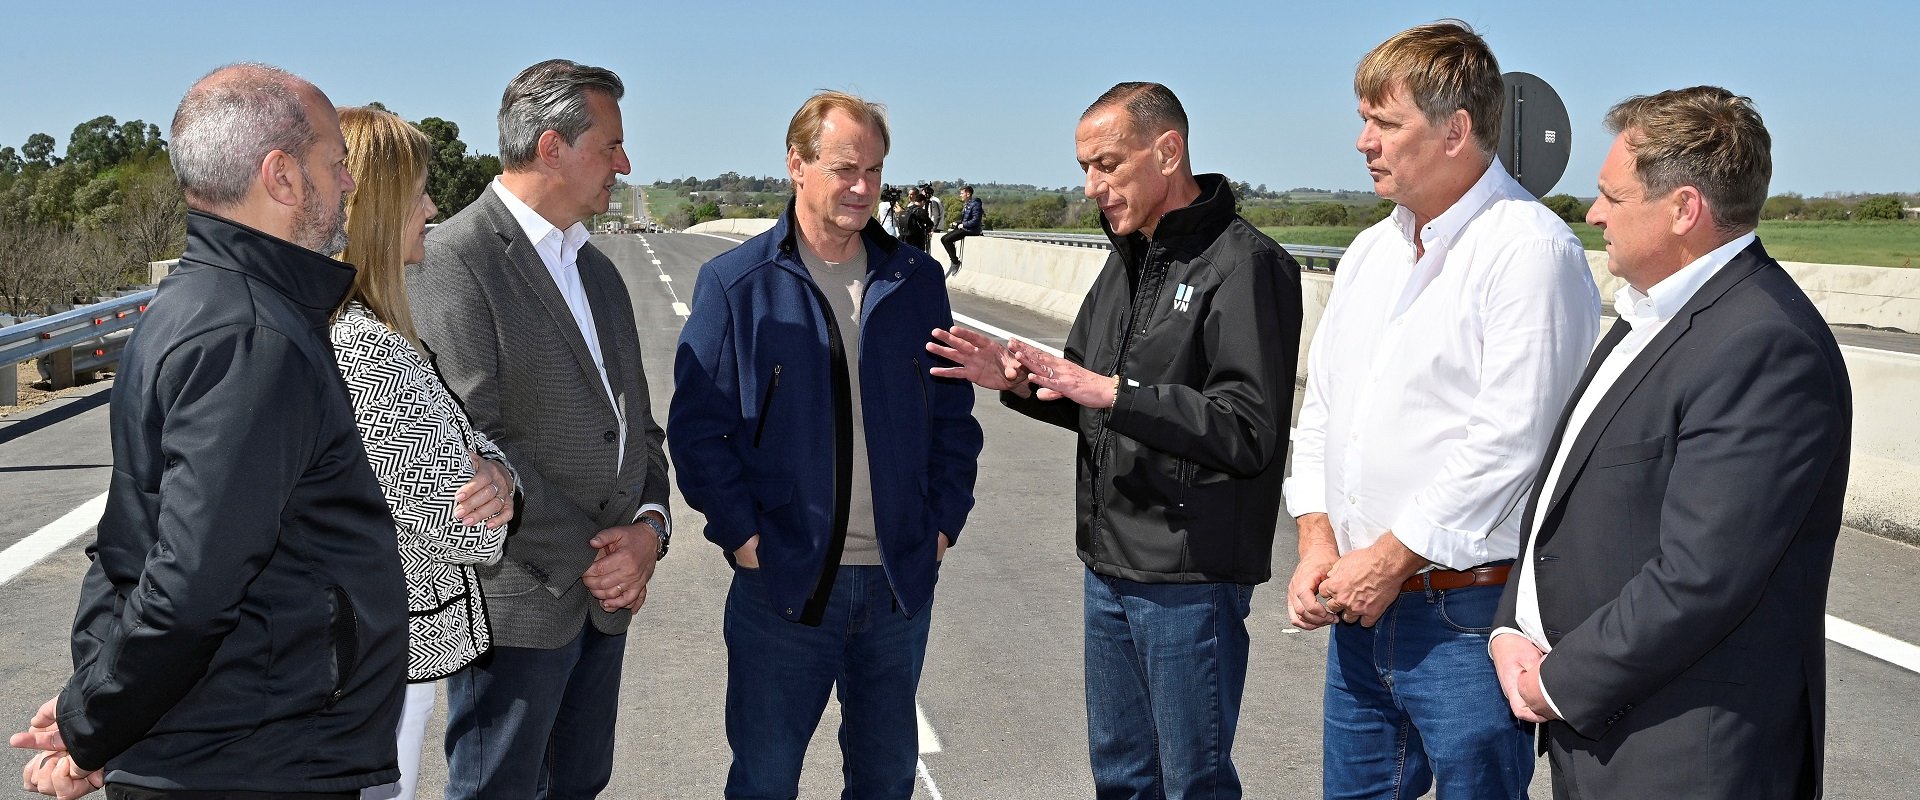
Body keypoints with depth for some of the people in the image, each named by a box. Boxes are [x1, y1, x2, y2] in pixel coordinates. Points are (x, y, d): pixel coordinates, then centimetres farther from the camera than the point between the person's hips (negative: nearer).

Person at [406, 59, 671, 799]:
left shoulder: (597, 270, 15)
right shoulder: (452, 262, -12)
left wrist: (649, 524, -4)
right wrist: (583, 558, -15)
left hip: (606, 592, 8)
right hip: (516, 599, -8)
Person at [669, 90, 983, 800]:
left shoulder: (917, 281, 5)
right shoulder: (736, 282, -5)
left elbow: (953, 415, 10)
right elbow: (696, 424, -4)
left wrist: (944, 523, 1)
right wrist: (740, 533, -11)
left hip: (901, 582, 3)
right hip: (782, 582, -3)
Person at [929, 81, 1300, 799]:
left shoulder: (1245, 265, -14)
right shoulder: (1126, 262, 15)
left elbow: (1248, 430, -22)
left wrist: (1113, 392, -24)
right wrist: (1019, 381, -1)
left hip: (1191, 578, -8)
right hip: (1110, 569, 9)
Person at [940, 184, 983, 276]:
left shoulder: (975, 204, -13)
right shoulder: (966, 205, 18)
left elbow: (975, 220, -21)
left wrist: (963, 225, -16)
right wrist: (957, 224, 8)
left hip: (970, 230, -10)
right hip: (963, 228, 10)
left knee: (947, 239, -20)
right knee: (943, 239, 2)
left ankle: (955, 262, -13)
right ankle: (953, 259, 0)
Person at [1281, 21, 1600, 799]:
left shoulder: (1532, 250, -13)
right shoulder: (1370, 251, 13)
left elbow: (1507, 442, -20)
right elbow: (1321, 406, 14)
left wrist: (1391, 559, -15)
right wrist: (1318, 542, 2)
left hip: (1465, 611, -7)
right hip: (1360, 604, 8)